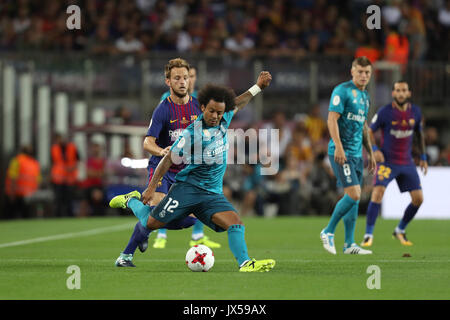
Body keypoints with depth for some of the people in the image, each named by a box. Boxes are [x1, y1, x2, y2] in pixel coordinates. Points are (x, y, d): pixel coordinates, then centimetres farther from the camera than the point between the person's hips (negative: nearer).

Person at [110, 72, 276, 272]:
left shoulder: (223, 121, 3)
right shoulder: (192, 133, -14)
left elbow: (237, 104, 27)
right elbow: (169, 159, -7)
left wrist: (258, 87, 27)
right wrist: (152, 188, -6)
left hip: (213, 194, 5)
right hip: (188, 187, -4)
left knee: (235, 223, -19)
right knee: (150, 224, -1)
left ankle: (244, 263, -27)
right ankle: (132, 201, 28)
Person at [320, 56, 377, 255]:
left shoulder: (365, 96, 18)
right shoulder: (342, 91, -9)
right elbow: (332, 119, -15)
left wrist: (370, 153, 23)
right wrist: (338, 146, -23)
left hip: (357, 154, 8)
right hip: (341, 153, -8)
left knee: (354, 198, 7)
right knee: (353, 194, -15)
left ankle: (349, 244, 10)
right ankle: (328, 232, -1)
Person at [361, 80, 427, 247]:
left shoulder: (415, 112, 2)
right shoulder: (384, 112, -11)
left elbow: (420, 133, 18)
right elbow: (370, 131, -1)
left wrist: (423, 157, 16)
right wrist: (375, 149, -16)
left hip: (407, 163, 5)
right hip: (387, 161, -5)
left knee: (418, 198, 0)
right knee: (378, 193, -23)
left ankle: (400, 231, 22)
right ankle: (368, 235, -17)